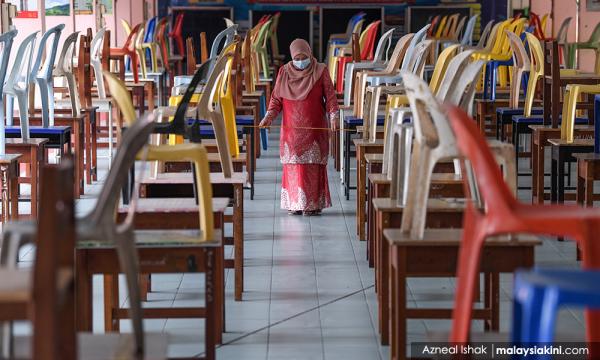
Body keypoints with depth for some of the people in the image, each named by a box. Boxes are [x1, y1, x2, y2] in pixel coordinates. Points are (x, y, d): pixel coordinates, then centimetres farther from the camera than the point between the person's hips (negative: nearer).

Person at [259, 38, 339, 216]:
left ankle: (313, 204, 1)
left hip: (315, 128, -2)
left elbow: (330, 97, -1)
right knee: (293, 165, 1)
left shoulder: (320, 71, 0)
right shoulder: (284, 72, 5)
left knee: (313, 166, -4)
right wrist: (269, 116, -6)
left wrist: (333, 117, -14)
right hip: (291, 129, 2)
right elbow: (276, 98, 7)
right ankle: (295, 203, 7)